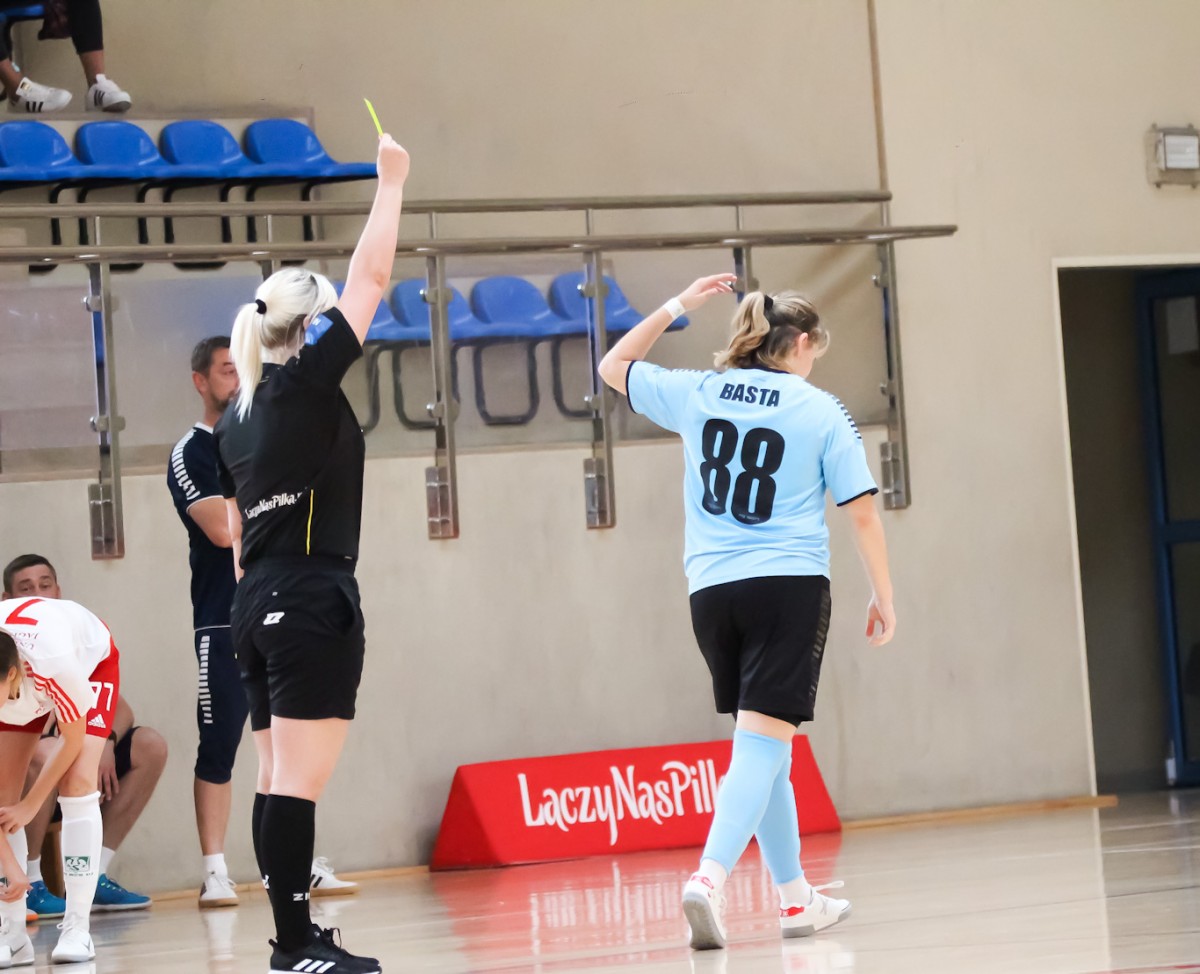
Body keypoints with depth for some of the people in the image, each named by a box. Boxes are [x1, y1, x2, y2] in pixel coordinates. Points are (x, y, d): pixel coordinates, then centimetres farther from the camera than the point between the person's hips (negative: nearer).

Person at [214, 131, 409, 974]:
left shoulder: (237, 417, 15)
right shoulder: (307, 380, -7)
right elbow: (373, 277, -5)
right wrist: (391, 183, 4)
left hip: (258, 607, 9)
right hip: (313, 601, -9)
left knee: (280, 779, 10)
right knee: (299, 780, -11)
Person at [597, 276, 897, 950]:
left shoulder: (696, 394, 8)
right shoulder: (821, 412, 0)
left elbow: (613, 369, 25)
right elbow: (863, 512, -1)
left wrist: (674, 309, 28)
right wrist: (885, 596, 8)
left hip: (712, 590, 5)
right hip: (791, 585, -4)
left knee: (763, 744, 16)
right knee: (763, 743, -10)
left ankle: (796, 897, 21)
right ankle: (710, 877, -30)